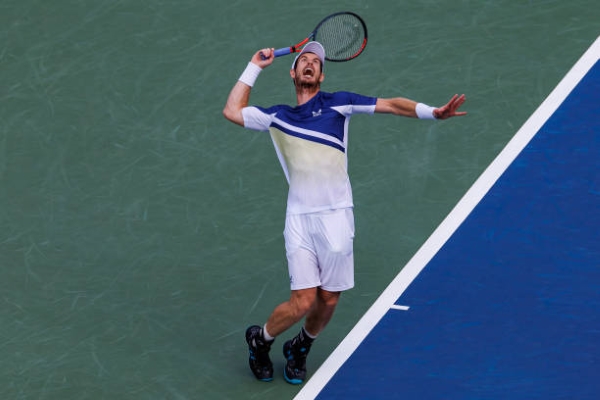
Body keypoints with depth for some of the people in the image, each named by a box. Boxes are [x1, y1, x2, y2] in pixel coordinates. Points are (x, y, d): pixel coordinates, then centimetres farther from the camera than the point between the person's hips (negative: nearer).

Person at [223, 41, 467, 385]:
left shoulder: (337, 103, 7)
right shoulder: (278, 116, 14)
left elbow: (391, 105, 2)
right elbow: (233, 111, 16)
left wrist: (432, 112, -12)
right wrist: (255, 68, 18)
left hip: (336, 216, 0)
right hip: (300, 219, 0)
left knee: (328, 300, 5)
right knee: (303, 301, -8)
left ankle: (301, 348, 33)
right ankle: (260, 340, 19)